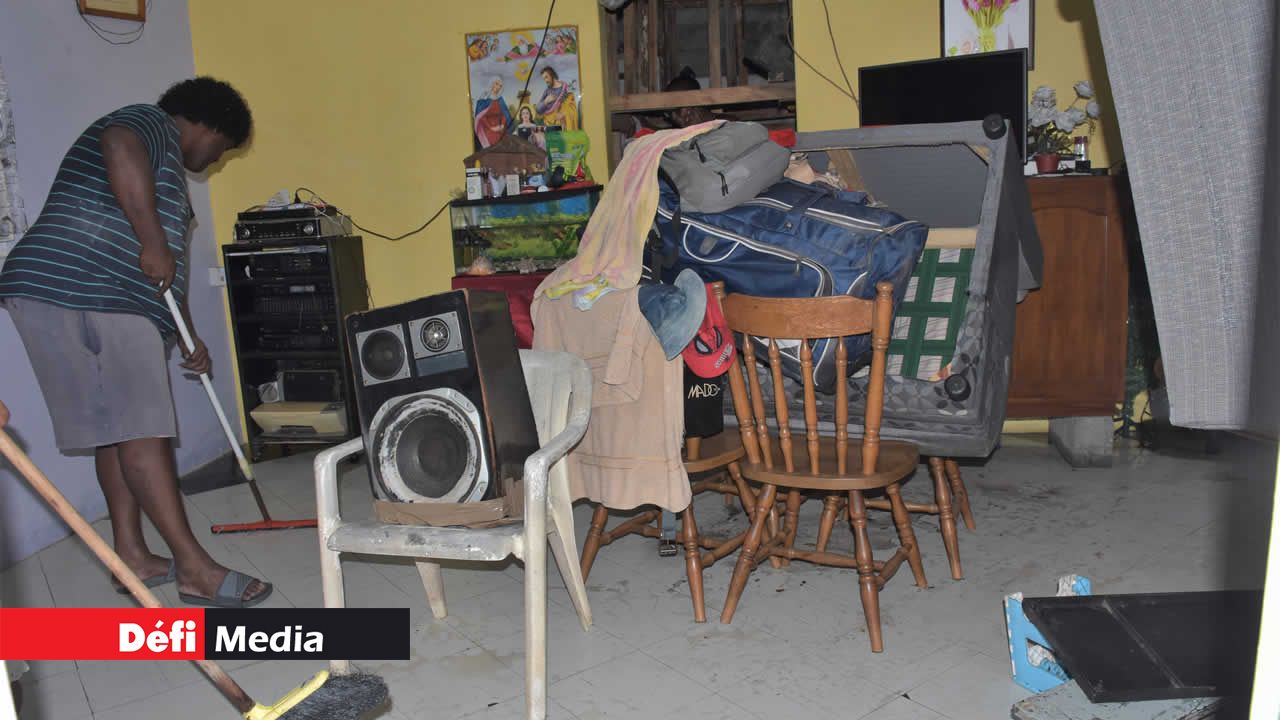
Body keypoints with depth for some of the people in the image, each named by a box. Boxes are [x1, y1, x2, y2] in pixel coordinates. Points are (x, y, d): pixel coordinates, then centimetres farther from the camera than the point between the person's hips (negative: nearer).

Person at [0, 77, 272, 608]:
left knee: (118, 429, 12)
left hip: (100, 303, 11)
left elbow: (155, 273, 30)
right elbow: (118, 147, -27)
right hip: (77, 293, -11)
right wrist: (154, 243, -26)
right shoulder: (150, 126, 0)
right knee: (141, 430, -12)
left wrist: (185, 336, 26)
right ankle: (194, 569, -11)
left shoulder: (164, 167, 30)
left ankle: (131, 556, 19)